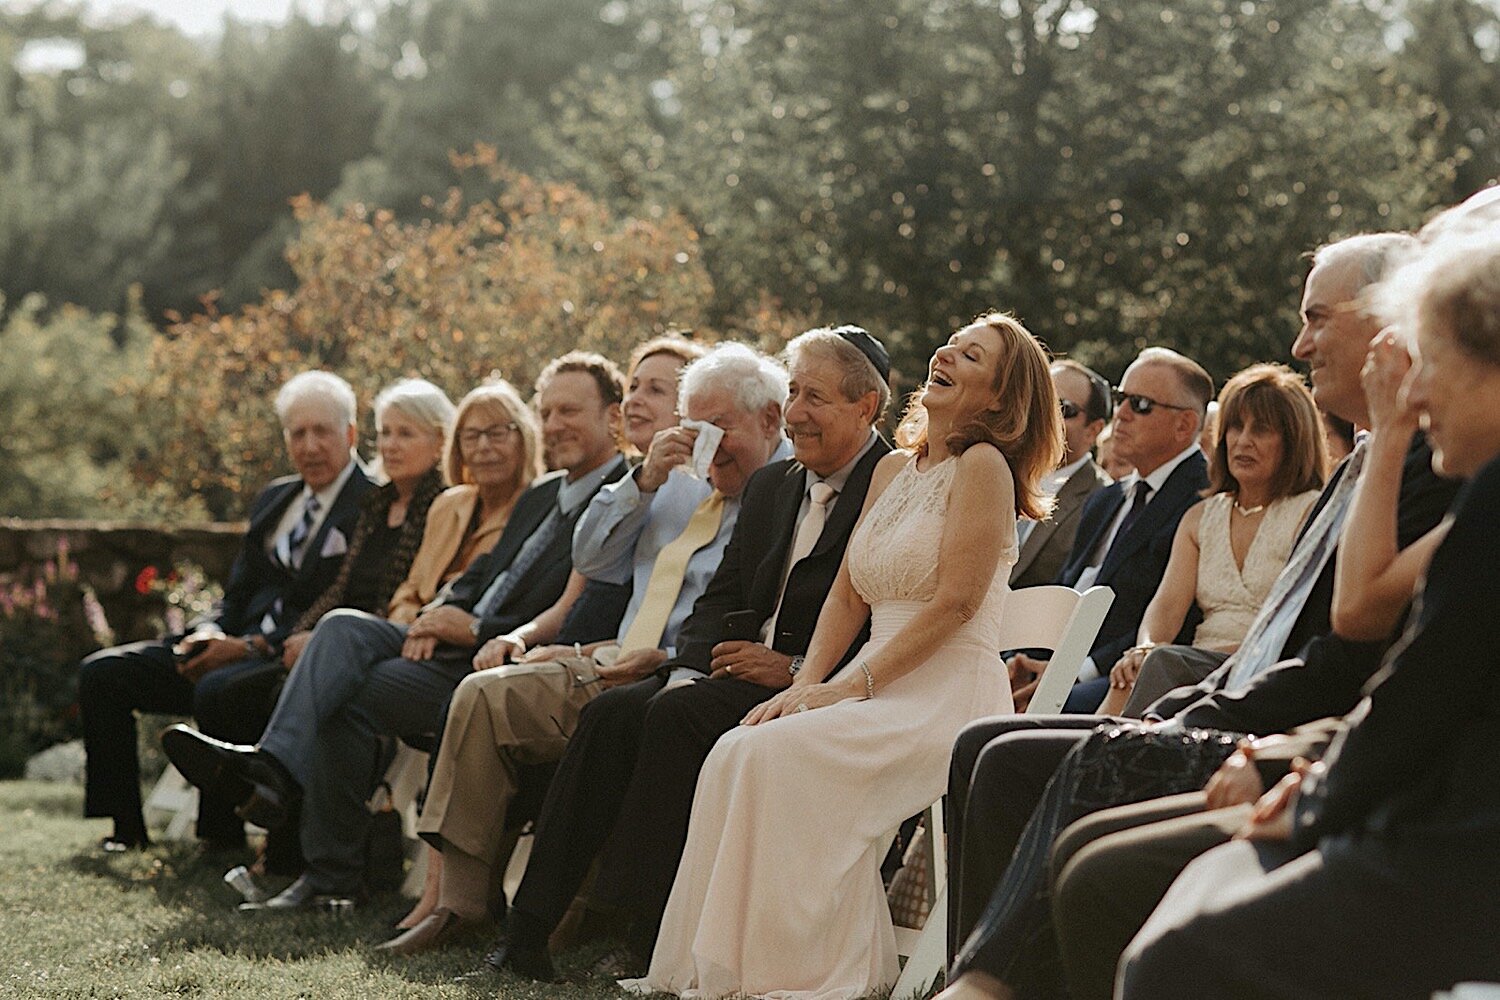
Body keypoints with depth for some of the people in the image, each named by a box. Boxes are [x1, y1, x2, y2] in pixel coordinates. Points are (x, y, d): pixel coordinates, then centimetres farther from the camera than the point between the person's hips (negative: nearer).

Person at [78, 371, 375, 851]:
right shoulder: (275, 499, 20)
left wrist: (250, 647, -20)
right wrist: (211, 632, -3)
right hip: (237, 646, 8)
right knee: (102, 672, -4)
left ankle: (220, 833, -19)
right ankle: (124, 825, 0)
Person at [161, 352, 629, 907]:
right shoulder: (540, 497, 22)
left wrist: (475, 630, -16)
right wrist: (440, 616, -1)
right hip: (457, 646, 8)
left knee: (349, 698, -18)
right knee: (344, 628, -16)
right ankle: (271, 766, -26)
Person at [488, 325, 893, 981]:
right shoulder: (771, 486, 20)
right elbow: (717, 605, 17)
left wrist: (796, 669, -21)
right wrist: (707, 658, -5)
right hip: (739, 673, 7)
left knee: (677, 715, -29)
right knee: (612, 712, -16)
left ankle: (647, 935, -27)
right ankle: (528, 930, -19)